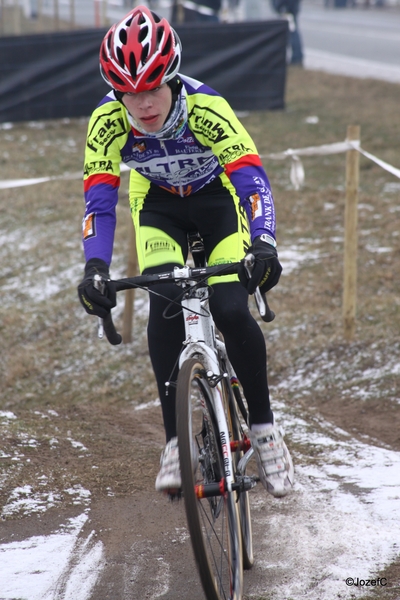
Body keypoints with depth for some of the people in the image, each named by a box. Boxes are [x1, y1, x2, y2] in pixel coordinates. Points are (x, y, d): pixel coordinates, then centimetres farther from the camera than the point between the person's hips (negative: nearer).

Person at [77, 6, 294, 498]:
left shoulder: (206, 108, -36)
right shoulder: (107, 122, -29)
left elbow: (251, 177, -41)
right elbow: (99, 200, -28)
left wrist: (263, 245, -57)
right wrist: (95, 267, -44)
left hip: (218, 196, -1)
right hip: (158, 204, 2)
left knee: (232, 311, -18)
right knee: (165, 303, -22)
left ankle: (263, 426, 3)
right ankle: (176, 439, -14)